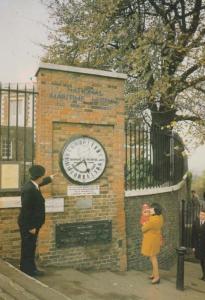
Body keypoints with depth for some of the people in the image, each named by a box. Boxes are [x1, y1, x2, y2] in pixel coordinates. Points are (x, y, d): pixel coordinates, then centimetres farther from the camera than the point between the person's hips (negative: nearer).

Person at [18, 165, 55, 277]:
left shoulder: (32, 185, 3)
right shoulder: (29, 189, -26)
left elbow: (40, 183, 28)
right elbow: (26, 209, -26)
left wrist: (50, 178, 44)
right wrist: (30, 227, -22)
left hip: (32, 223, 10)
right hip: (28, 225, -10)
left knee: (30, 247, 17)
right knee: (28, 247, 3)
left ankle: (29, 268, 29)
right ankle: (28, 270, 17)